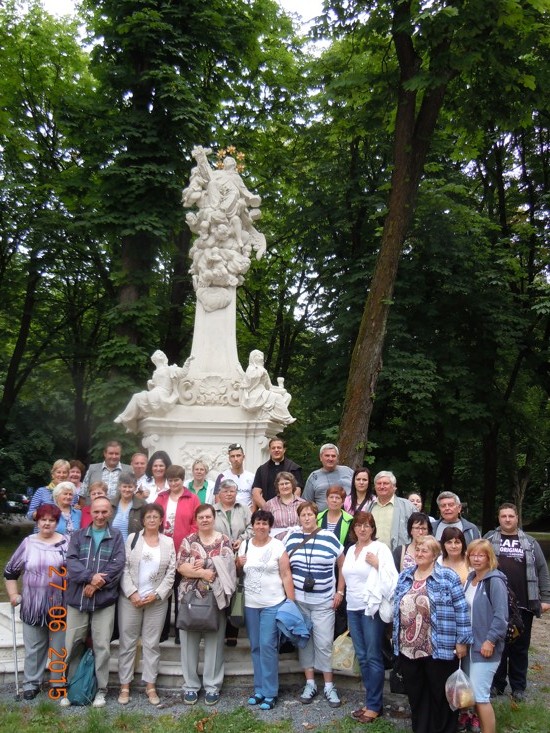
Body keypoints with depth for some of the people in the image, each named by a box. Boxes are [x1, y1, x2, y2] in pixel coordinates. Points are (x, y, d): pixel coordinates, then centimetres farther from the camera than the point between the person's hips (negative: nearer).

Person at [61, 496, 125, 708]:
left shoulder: (116, 537, 6)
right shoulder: (78, 535, 9)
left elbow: (118, 564, -6)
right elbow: (71, 561, -4)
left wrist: (97, 584, -14)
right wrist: (90, 577, -18)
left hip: (104, 599, -1)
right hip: (77, 598, 2)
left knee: (102, 646, 3)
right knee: (72, 644, 7)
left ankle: (101, 689, 15)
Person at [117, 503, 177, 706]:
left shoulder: (168, 542, 4)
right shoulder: (132, 538, 1)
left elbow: (171, 573, 1)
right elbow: (124, 568, -4)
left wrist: (156, 594, -9)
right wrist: (132, 593, -12)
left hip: (157, 600, 1)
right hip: (130, 598, -1)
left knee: (152, 644, 7)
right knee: (127, 642, 5)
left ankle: (150, 685, 16)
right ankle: (125, 685, 15)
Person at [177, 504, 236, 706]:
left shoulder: (224, 541, 4)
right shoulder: (188, 541, 6)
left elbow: (228, 568, -6)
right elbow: (181, 566, -4)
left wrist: (202, 566, -11)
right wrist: (203, 573, -15)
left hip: (216, 598, -1)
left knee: (214, 642, 5)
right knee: (189, 642, 6)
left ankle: (212, 686, 16)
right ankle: (191, 685, 18)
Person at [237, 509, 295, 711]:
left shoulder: (278, 546, -7)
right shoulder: (245, 546, 6)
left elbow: (286, 575, -8)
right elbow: (237, 572, 18)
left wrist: (292, 602, -12)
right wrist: (238, 564, -4)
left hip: (273, 604, -4)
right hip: (250, 605, 4)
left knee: (268, 647, -7)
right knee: (256, 647, 11)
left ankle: (270, 693, 4)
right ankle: (259, 689, 22)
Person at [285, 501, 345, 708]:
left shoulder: (329, 537, -4)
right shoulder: (292, 538, 3)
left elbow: (343, 565, 3)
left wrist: (340, 592, -1)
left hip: (324, 601, -2)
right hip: (298, 599, 2)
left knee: (324, 643, -1)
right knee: (304, 641, 9)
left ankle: (329, 686, 12)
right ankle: (310, 684, 21)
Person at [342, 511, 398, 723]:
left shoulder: (380, 548, -6)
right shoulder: (351, 550, 13)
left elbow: (391, 577, -13)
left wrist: (377, 564, -23)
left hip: (371, 608, -7)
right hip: (353, 608, 7)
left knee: (373, 657, -3)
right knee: (362, 657, 11)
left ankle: (374, 705, 6)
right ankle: (371, 701, 21)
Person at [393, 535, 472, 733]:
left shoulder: (448, 577, -7)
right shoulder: (405, 576, 9)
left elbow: (461, 609, -9)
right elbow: (396, 608, 15)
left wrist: (462, 641, -11)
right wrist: (396, 637, 14)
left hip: (439, 649, -5)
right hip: (408, 648, 5)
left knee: (441, 693, 8)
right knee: (415, 694, 15)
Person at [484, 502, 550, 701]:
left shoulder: (530, 542, 6)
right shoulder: (489, 540, 4)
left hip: (523, 604, 1)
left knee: (520, 647, 10)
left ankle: (518, 686, 22)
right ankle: (496, 683, 21)